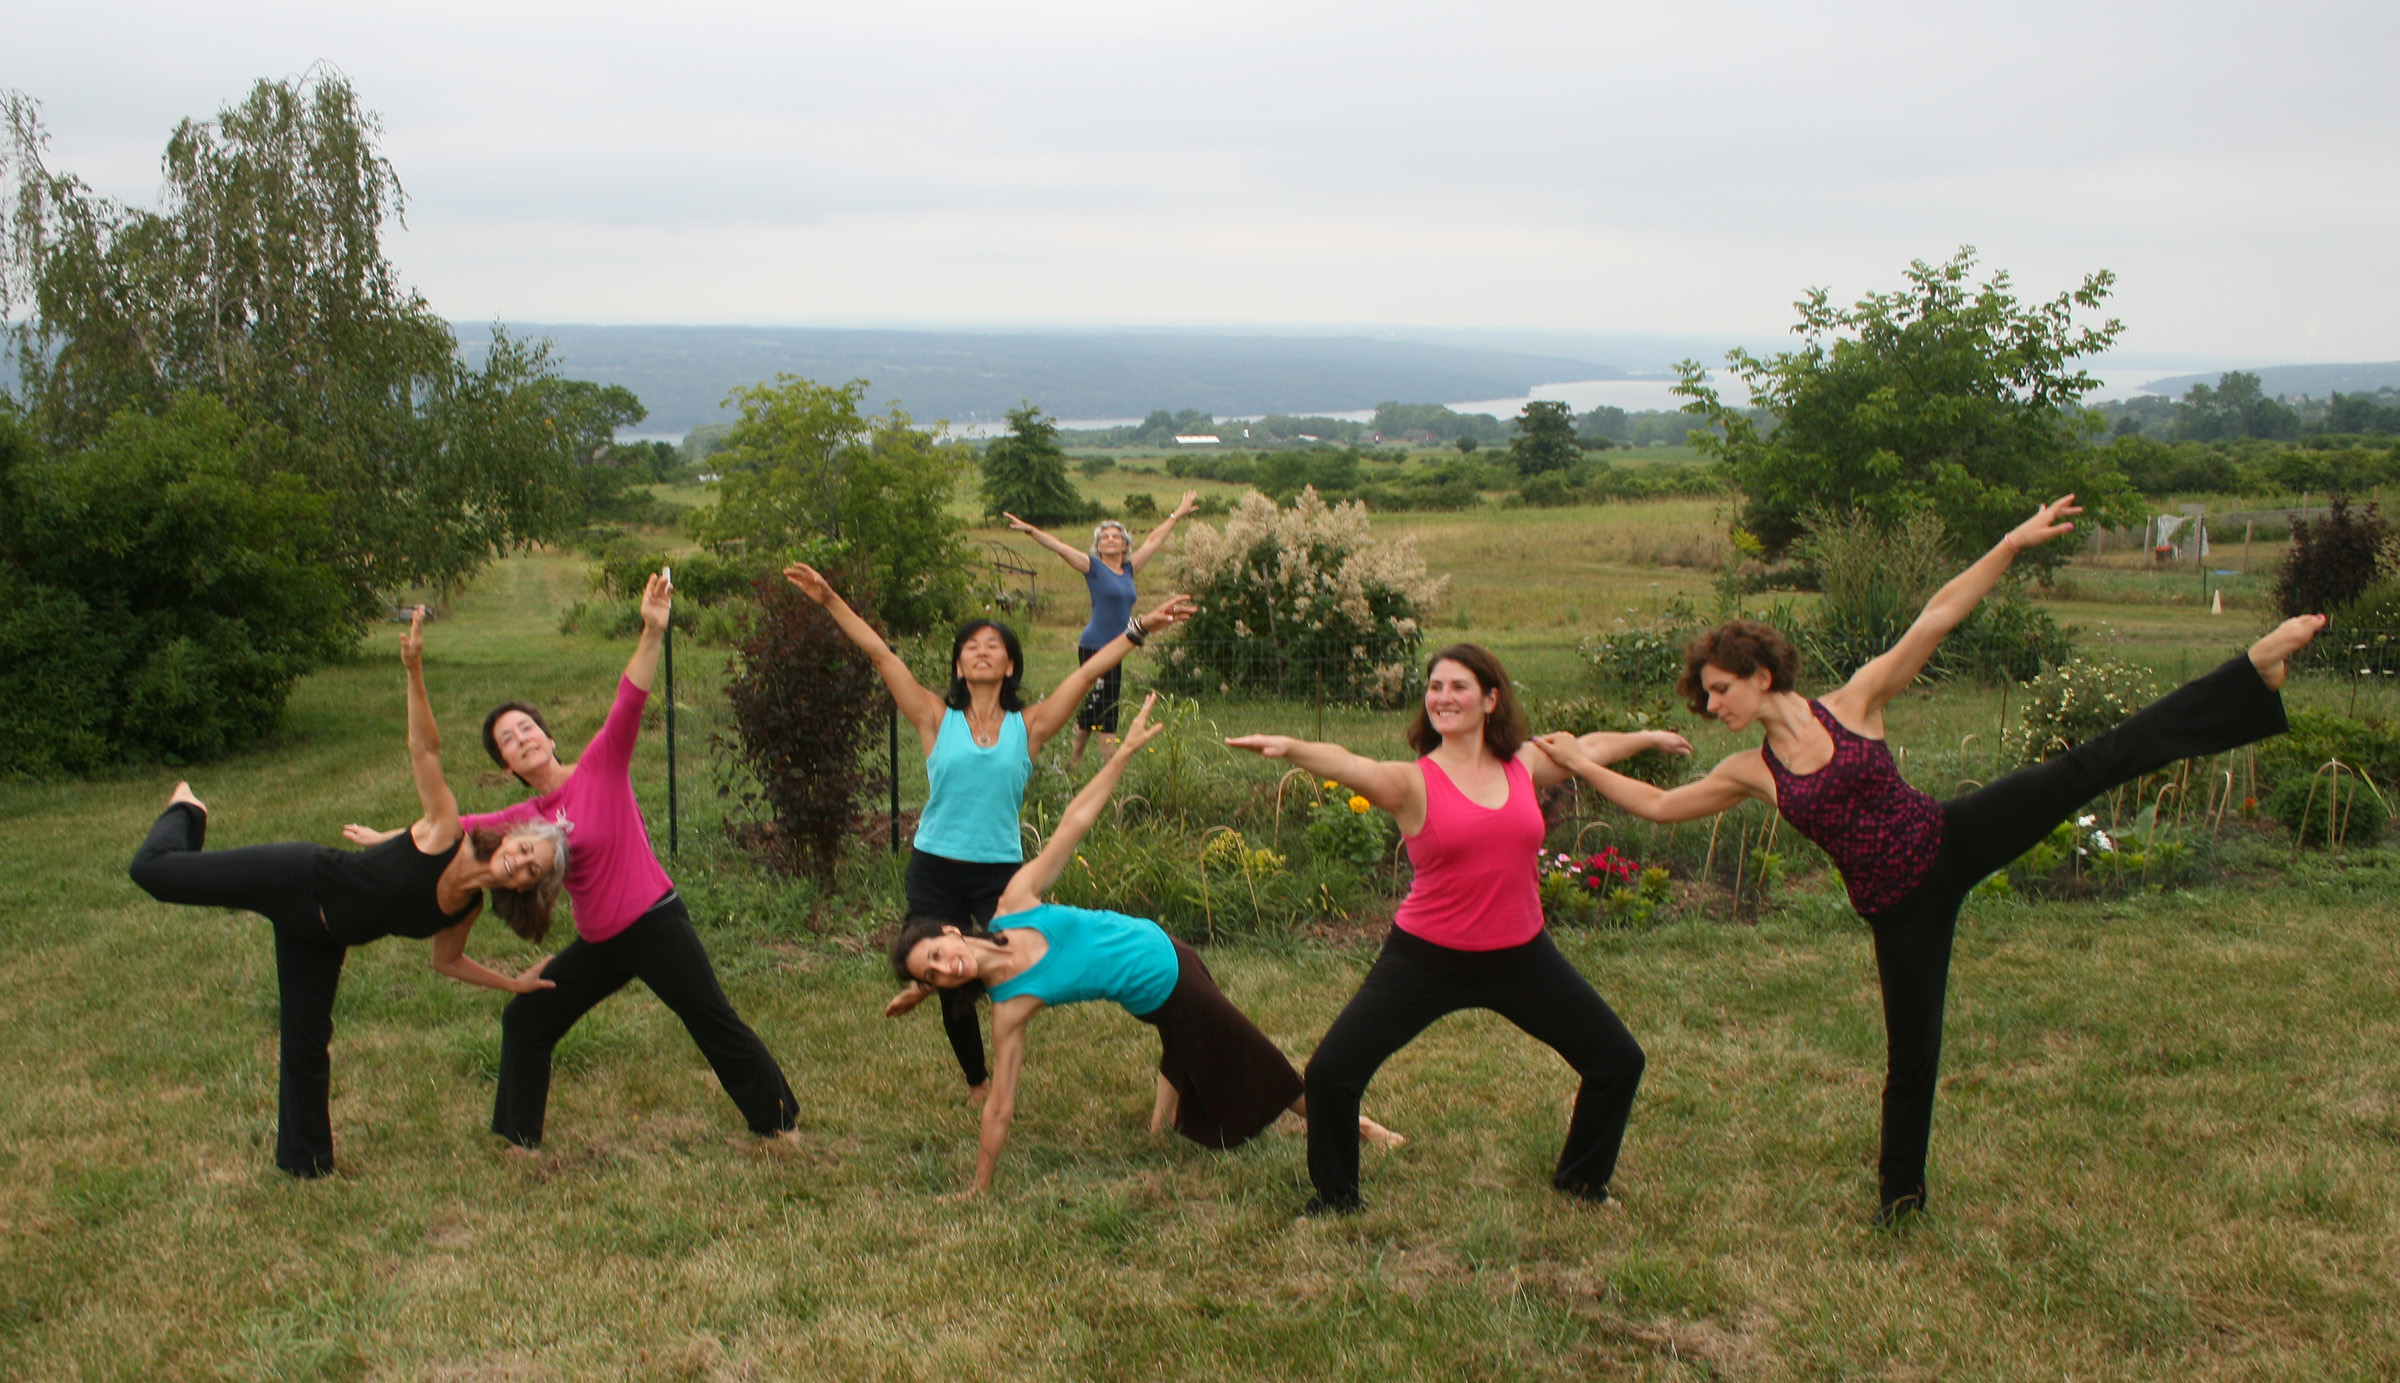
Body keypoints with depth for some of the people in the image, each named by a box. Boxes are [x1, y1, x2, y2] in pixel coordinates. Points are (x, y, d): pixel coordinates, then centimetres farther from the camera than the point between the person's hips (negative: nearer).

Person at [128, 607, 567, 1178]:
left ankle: (306, 1162, 28)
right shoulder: (446, 833, -23)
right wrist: (415, 671, -41)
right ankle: (187, 814, 27)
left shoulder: (469, 909, -7)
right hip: (298, 880, -5)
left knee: (308, 1047, 7)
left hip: (319, 939, 5)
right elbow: (425, 749, -29)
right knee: (154, 869, -7)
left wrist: (514, 983, 2)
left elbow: (447, 961, 10)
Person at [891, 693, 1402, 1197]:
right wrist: (978, 1189, -20)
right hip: (1156, 997, -2)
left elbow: (1073, 823, -18)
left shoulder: (1015, 902, -20)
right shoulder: (1009, 1007, -24)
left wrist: (1125, 752, -21)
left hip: (1162, 949, 2)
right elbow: (1000, 1106, -19)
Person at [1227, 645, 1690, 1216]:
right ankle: (1336, 1194, 15)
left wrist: (1648, 737, 39)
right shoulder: (1414, 782, -11)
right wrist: (1289, 747, -51)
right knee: (1330, 1073, -11)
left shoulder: (1524, 766, 3)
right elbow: (1347, 765, -31)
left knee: (1619, 1062, 9)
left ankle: (1581, 1178, 35)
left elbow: (1589, 748, 23)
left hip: (1520, 956, 4)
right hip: (1427, 959, -4)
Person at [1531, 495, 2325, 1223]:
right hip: (1896, 905, 2)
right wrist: (1580, 762, 7)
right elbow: (1655, 805, 10)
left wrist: (2012, 545, -16)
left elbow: (1937, 619, -10)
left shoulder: (1855, 703, -5)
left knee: (2100, 760, -14)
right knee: (1910, 1053, 8)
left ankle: (2257, 673, -11)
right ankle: (1901, 1190, 26)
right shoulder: (1750, 775, 3)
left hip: (1952, 839, -2)